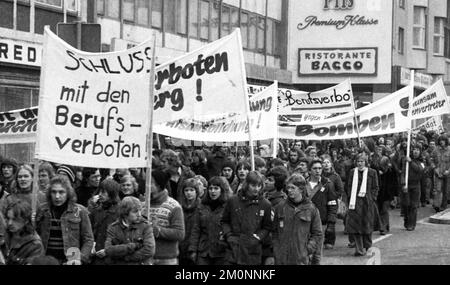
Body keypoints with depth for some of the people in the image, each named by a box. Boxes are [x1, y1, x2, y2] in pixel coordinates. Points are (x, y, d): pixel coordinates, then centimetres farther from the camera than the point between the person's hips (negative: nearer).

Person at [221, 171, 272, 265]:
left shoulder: (265, 205, 1)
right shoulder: (233, 201, 2)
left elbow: (267, 227, 8)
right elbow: (224, 221, 13)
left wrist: (256, 238, -7)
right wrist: (229, 236, -2)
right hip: (234, 250, 1)